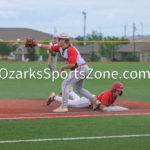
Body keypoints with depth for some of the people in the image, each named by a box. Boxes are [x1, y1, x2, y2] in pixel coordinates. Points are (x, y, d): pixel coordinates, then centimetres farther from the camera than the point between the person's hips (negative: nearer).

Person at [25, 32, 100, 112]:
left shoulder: (71, 50, -22)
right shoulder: (60, 47, 7)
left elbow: (72, 64, -29)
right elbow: (50, 48, 12)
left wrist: (63, 67, -14)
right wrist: (38, 44, 6)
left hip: (80, 68, -11)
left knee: (65, 85, -12)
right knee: (78, 89, 22)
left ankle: (64, 107, -17)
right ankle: (95, 101, 19)